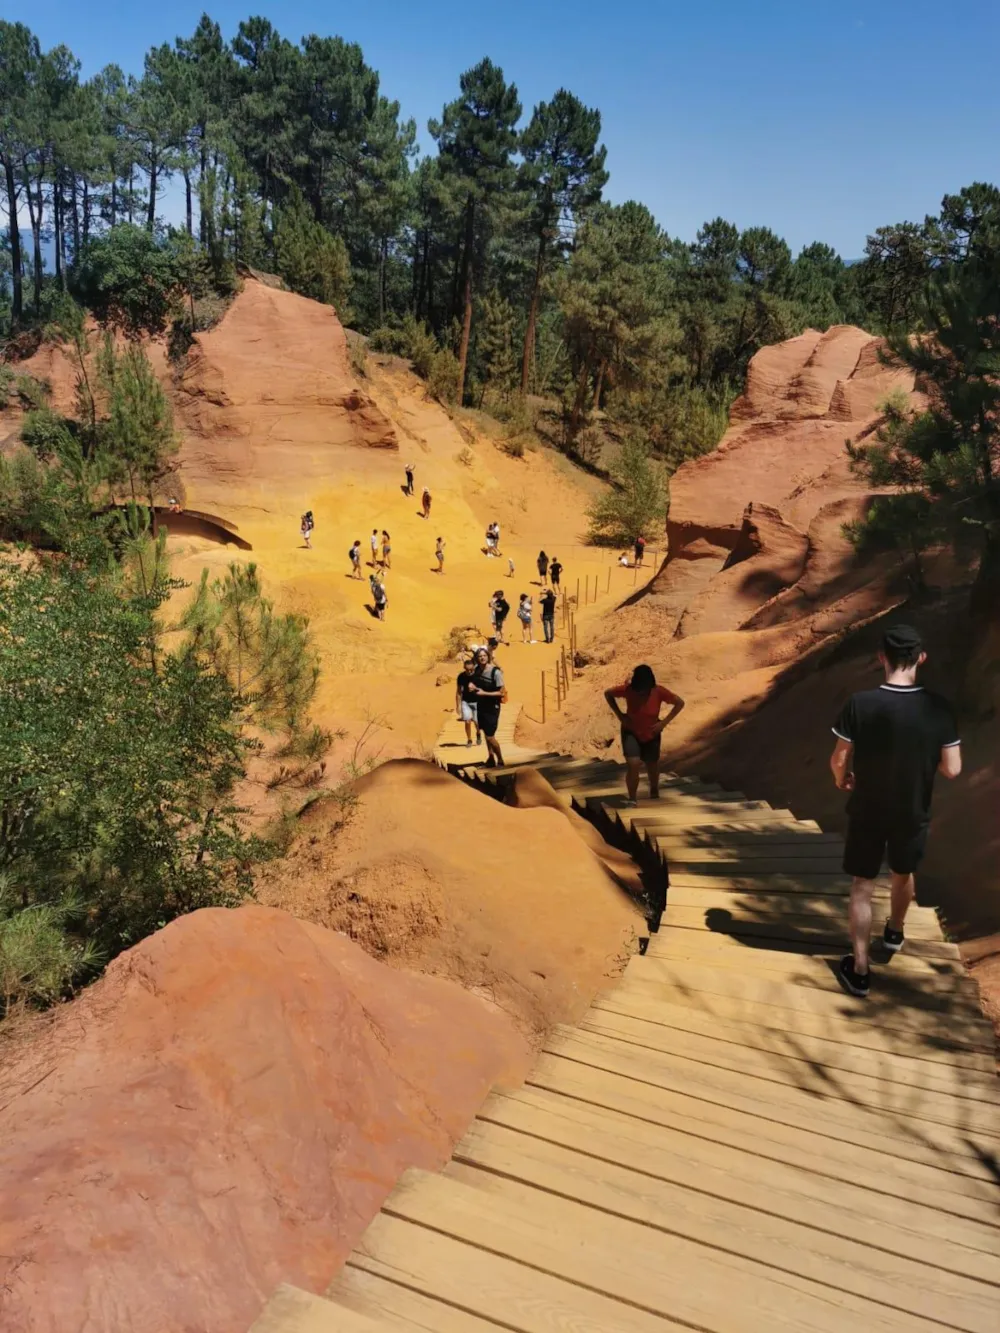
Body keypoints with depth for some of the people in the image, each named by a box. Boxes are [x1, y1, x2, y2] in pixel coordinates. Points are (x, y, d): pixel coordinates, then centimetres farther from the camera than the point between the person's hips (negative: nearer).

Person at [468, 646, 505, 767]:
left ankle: (500, 760, 13)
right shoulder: (477, 670, -1)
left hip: (492, 708, -7)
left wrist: (484, 693, -25)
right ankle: (491, 758, 33)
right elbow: (473, 683, 19)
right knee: (486, 733, 18)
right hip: (480, 706, 7)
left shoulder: (495, 672, -21)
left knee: (490, 737, -7)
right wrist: (472, 686, -5)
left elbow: (502, 693, -20)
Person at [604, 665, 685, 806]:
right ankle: (632, 799, -5)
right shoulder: (628, 690, -23)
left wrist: (664, 722, -18)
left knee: (652, 765, 17)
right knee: (633, 765, -20)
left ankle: (654, 791, 49)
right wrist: (620, 715, -13)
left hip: (651, 735, 1)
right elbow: (608, 694, -7)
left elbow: (680, 703, -12)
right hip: (631, 732, -1)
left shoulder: (659, 691, -23)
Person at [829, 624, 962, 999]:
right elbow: (952, 769, -12)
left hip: (867, 812, -2)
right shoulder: (938, 708, -17)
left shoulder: (860, 704, -22)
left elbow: (838, 760, -14)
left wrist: (841, 781, 8)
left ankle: (859, 970, 17)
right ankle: (894, 933, 54)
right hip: (913, 813, 2)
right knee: (903, 874, 28)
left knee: (862, 887, 13)